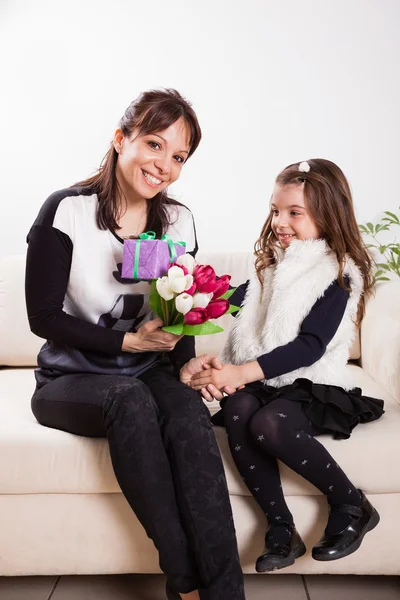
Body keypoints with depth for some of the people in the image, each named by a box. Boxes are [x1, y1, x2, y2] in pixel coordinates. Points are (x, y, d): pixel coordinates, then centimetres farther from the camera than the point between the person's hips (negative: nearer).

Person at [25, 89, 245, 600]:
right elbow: (43, 317, -11)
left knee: (190, 412, -30)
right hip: (70, 379, -3)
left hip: (147, 373, 3)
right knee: (130, 398, -36)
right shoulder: (67, 211, -10)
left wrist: (185, 360, -12)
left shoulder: (178, 222, 4)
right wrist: (129, 341, -17)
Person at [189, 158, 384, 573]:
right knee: (237, 411, -27)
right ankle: (281, 530, -17)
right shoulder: (273, 264, 15)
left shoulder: (338, 274, -6)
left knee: (268, 425, -32)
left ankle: (352, 505, -7)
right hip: (260, 381, 5)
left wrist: (242, 372, -26)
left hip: (312, 385, -5)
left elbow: (310, 346, -17)